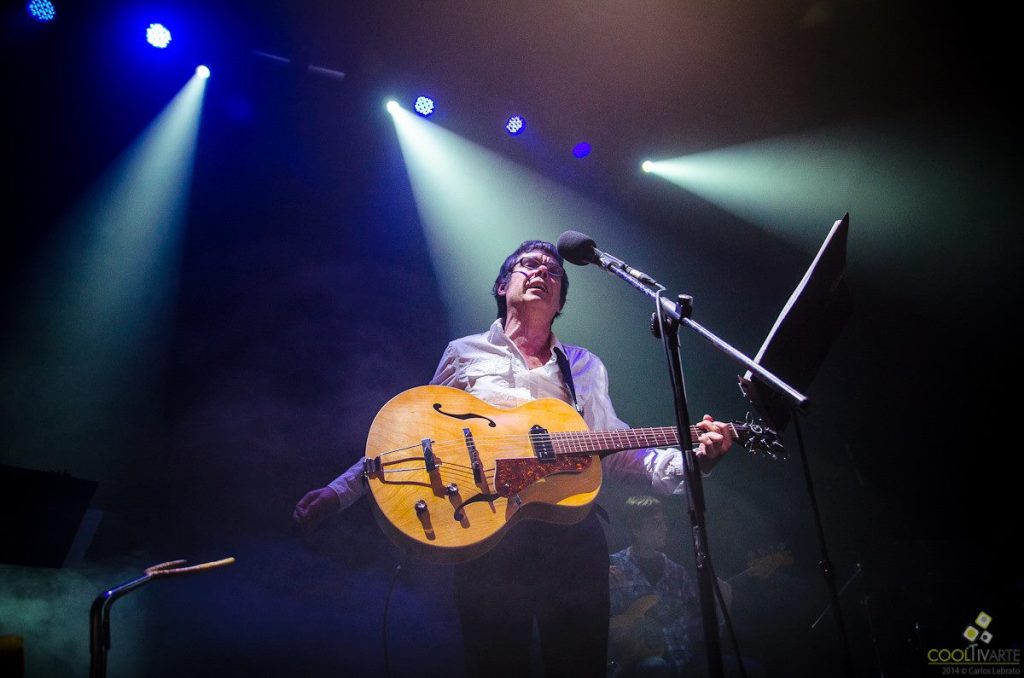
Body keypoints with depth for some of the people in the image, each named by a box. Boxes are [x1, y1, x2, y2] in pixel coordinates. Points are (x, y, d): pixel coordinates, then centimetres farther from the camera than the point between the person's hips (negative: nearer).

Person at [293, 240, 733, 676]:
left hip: (573, 533, 3)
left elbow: (616, 453, 14)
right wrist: (339, 492, 4)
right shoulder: (463, 354, 10)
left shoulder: (586, 367, 17)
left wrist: (692, 459, -1)